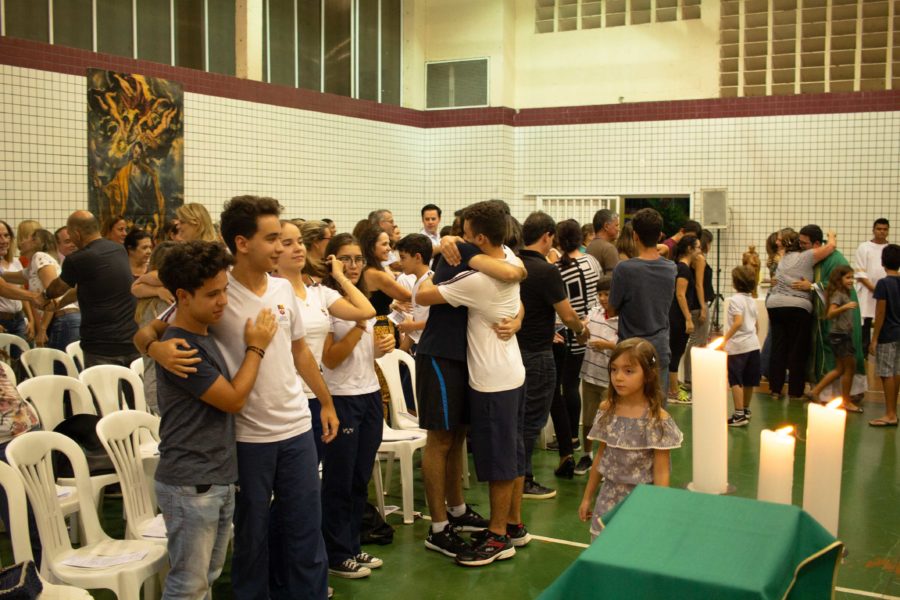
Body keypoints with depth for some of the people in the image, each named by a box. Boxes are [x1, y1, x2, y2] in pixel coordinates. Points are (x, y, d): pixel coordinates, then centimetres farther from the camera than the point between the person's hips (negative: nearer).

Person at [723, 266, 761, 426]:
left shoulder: (736, 299, -13)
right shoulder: (752, 300, 12)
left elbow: (738, 322, -24)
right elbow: (754, 323, 18)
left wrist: (725, 339, -24)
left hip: (737, 346, -8)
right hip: (753, 344, 8)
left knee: (735, 381, -6)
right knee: (748, 381, 16)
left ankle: (739, 415, -9)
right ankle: (746, 410, 28)